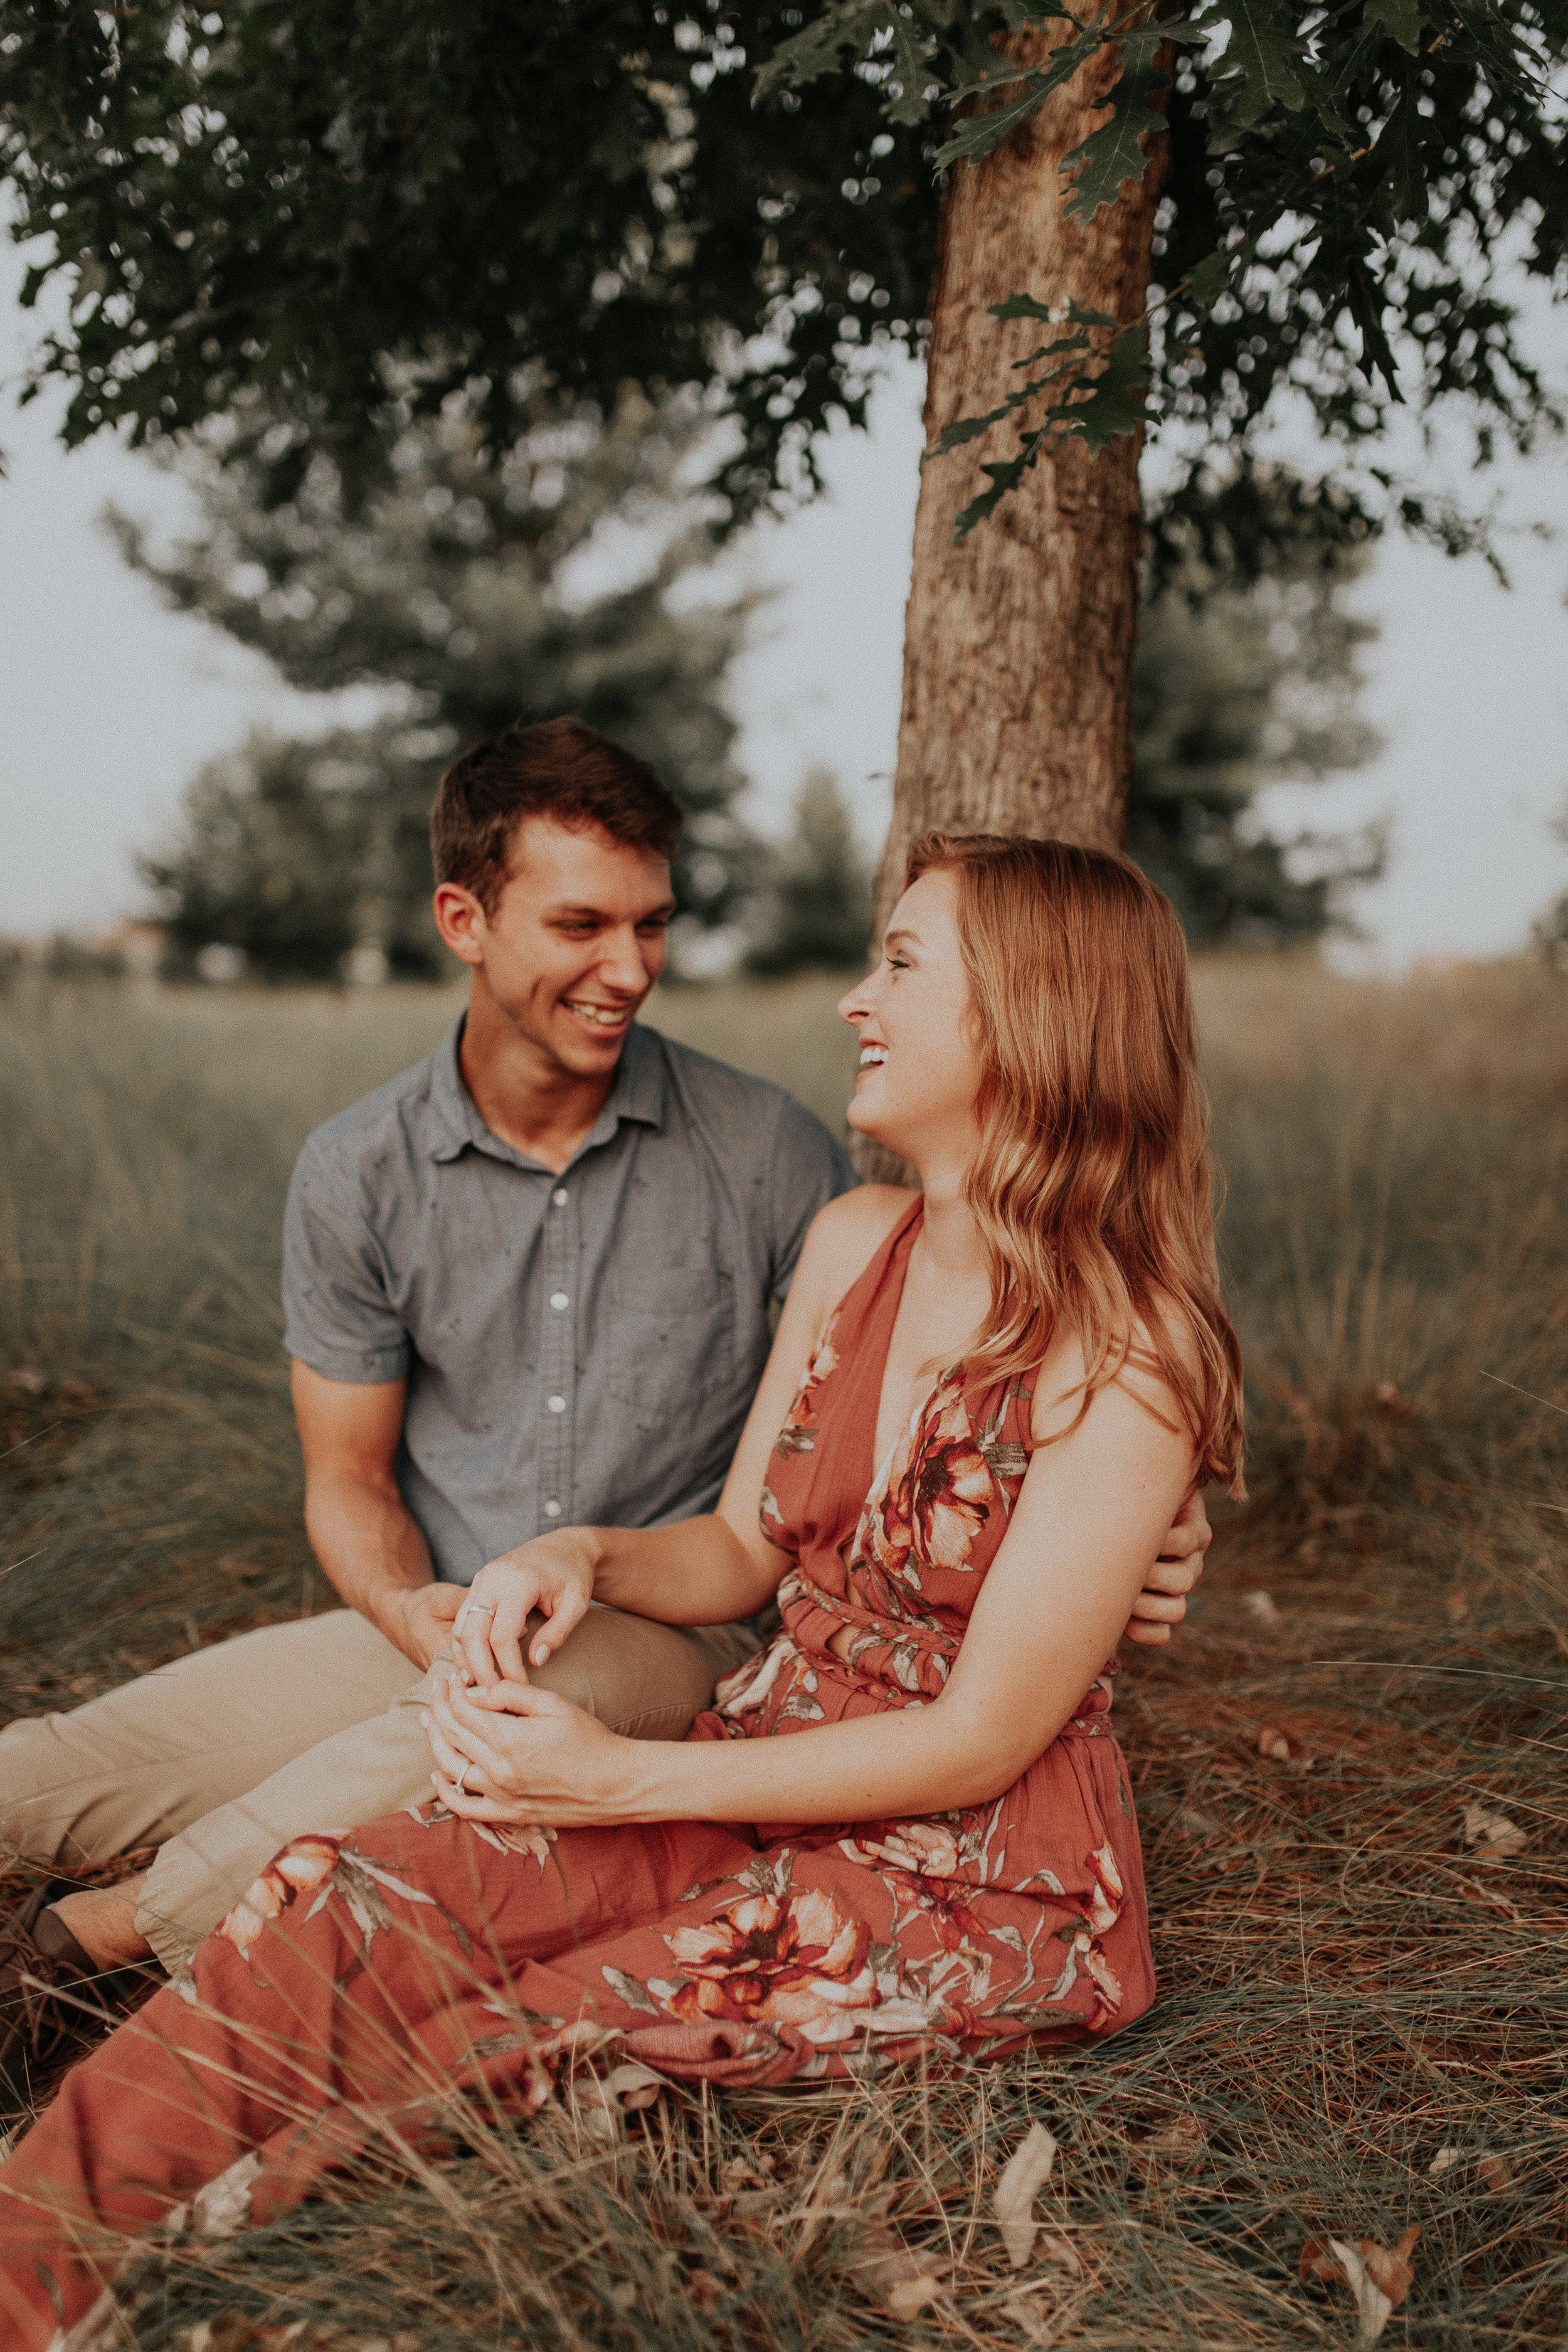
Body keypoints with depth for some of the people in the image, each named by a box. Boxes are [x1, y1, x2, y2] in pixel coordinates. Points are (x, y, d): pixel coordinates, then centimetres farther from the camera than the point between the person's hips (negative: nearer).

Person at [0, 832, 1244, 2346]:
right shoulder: (852, 1244, 5)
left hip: (977, 1882, -6)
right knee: (347, 1907, -19)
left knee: (492, 2040, -24)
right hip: (769, 1779, 6)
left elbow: (981, 1739, -18)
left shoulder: (1126, 1354, -18)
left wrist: (628, 1782, -18)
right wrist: (584, 1559, -10)